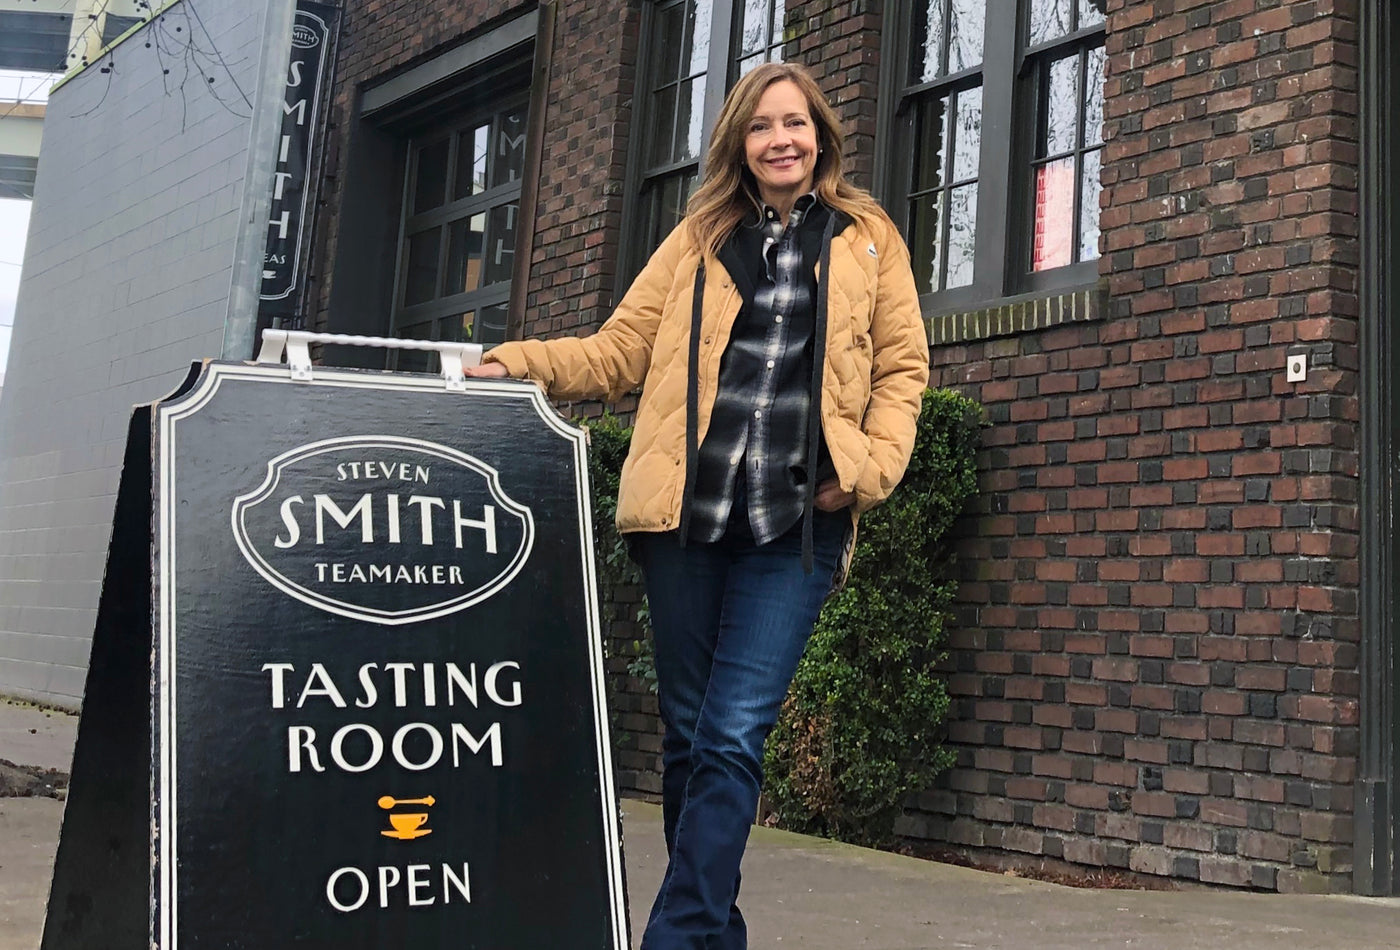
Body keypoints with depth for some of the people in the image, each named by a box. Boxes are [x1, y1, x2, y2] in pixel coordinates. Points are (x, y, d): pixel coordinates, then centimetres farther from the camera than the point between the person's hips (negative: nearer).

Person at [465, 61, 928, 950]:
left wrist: (870, 468, -4)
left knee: (733, 738, -10)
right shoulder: (700, 235, 16)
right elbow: (619, 350, 12)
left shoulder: (868, 237, 13)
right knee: (688, 732, 7)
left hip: (797, 523, -2)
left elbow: (902, 366, 11)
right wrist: (518, 363, -3)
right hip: (686, 511, 2)